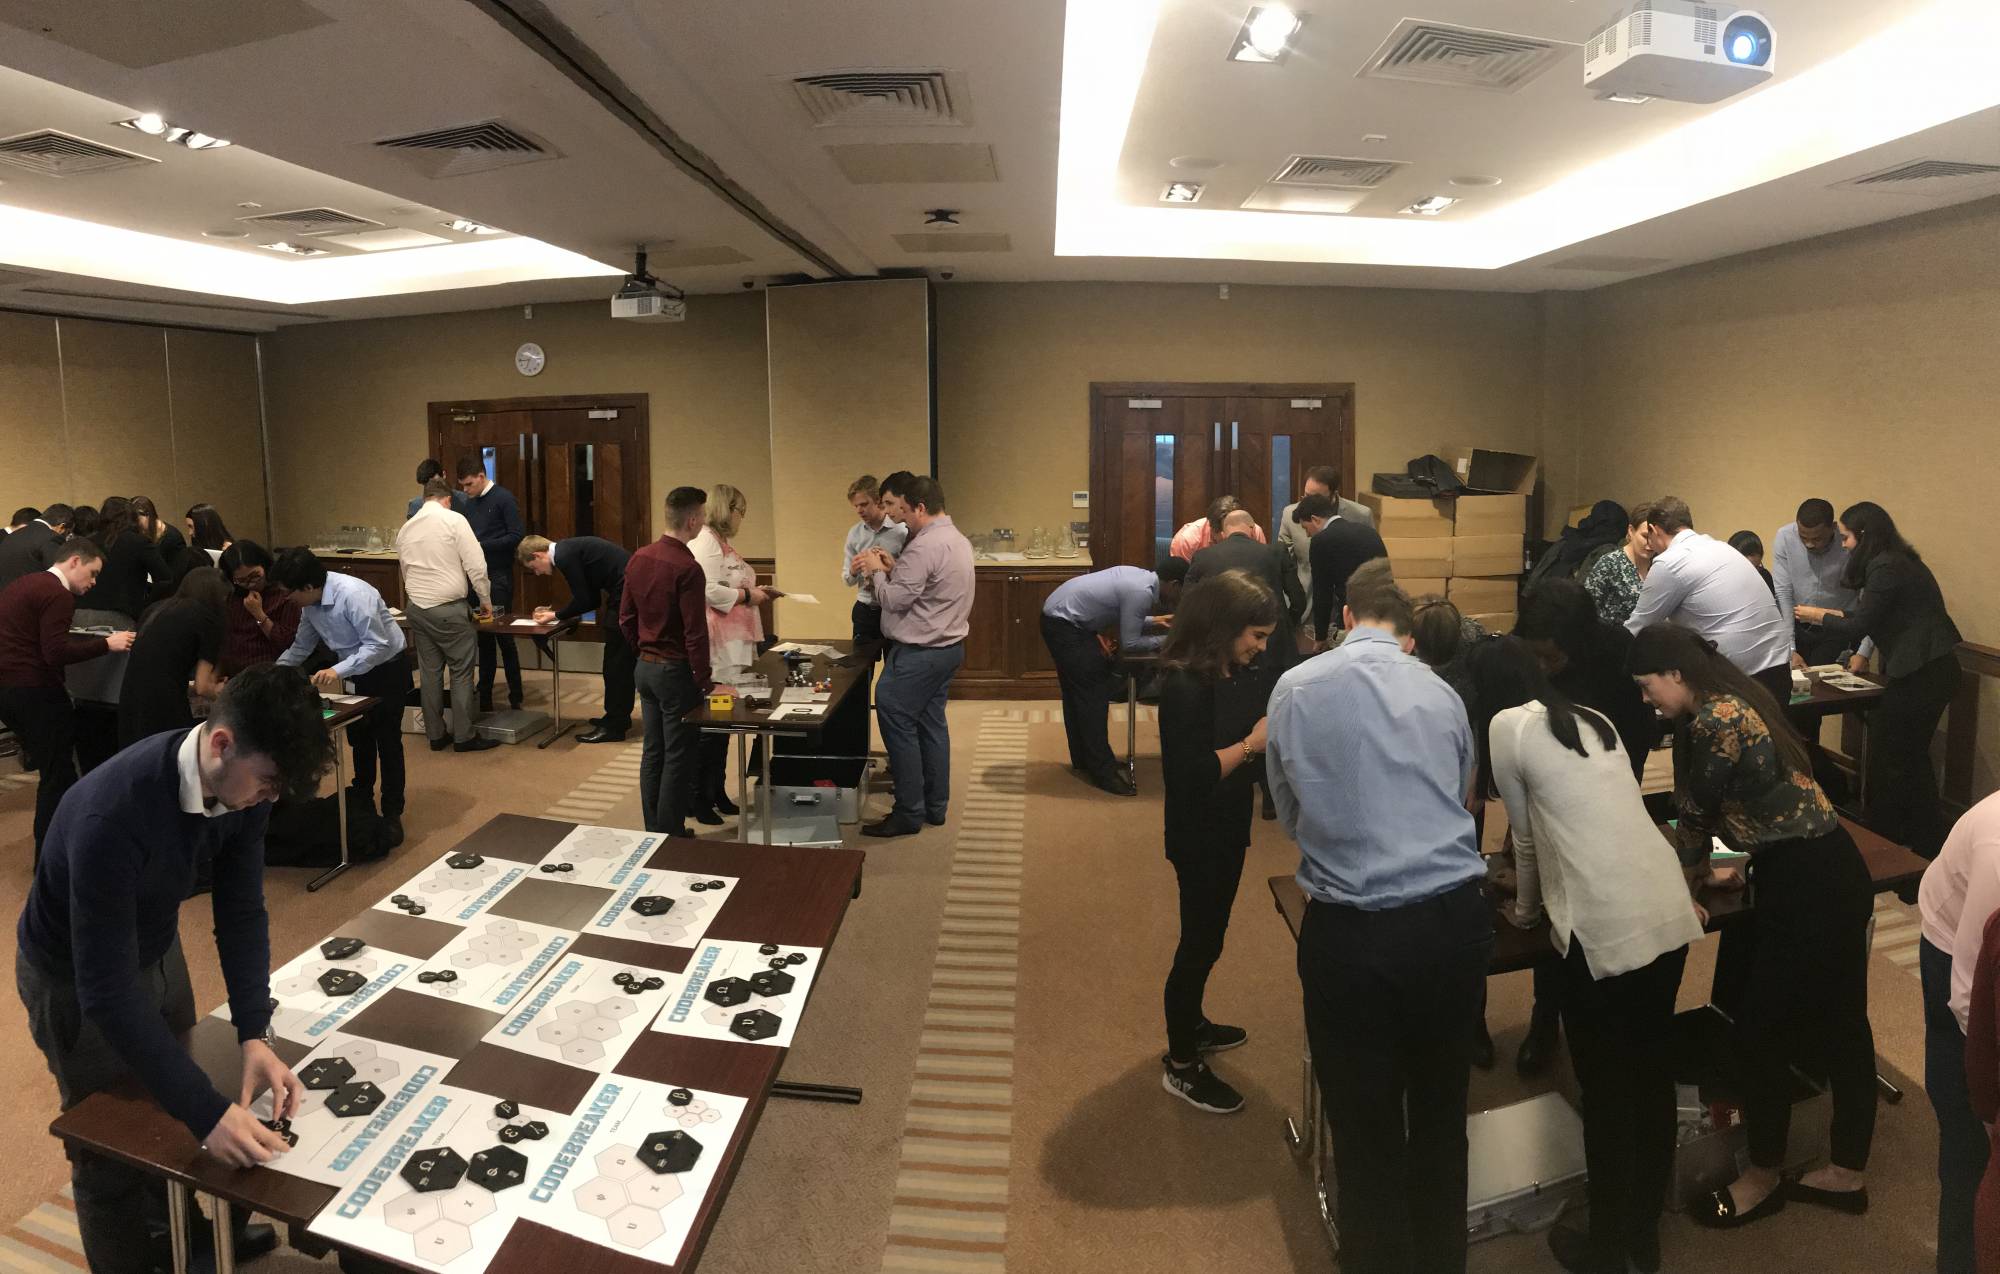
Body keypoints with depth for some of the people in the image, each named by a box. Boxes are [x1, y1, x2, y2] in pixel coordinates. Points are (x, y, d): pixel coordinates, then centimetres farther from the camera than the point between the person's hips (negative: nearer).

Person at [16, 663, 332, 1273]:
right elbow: (107, 989, -38)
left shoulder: (241, 783, -21)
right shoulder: (112, 816, -42)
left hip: (157, 950, 6)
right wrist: (210, 1113, -40)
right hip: (76, 978, -6)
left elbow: (242, 910, -13)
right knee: (113, 1152, 10)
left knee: (173, 1114, 22)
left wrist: (254, 1035, -23)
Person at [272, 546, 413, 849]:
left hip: (388, 667, -8)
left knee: (387, 741, -4)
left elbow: (378, 645, -31)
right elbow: (301, 646, 10)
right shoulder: (310, 604, -5)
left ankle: (392, 814, 4)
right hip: (357, 668, 8)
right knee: (359, 737, 18)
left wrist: (338, 671, -37)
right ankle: (362, 799, 35)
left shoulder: (353, 595, -31)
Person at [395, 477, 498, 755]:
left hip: (416, 607, 6)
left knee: (430, 671, 12)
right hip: (448, 608, -6)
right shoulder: (454, 520, -7)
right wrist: (485, 601, -1)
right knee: (461, 672, 1)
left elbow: (405, 571, 20)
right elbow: (476, 565, -12)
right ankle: (463, 737, 4)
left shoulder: (405, 528, 12)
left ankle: (435, 735, 18)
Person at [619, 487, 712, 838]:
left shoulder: (639, 559, 4)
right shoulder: (687, 568, -20)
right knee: (677, 757, 3)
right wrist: (703, 680, -12)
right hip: (676, 671, -8)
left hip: (645, 667, 8)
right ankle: (670, 835, 9)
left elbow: (625, 619, 11)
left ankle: (652, 832, 24)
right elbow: (695, 632, -20)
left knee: (652, 753, 15)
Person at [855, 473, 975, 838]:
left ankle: (909, 813, 3)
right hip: (948, 646, 10)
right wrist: (891, 568, 4)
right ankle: (936, 806, 22)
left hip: (919, 653, -10)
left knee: (897, 725, -2)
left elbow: (894, 600, -19)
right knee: (932, 724, 15)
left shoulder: (925, 546, -21)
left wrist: (877, 571, -3)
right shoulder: (955, 539, 12)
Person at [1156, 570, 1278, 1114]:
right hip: (1198, 837, -8)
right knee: (1199, 943, 4)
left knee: (1208, 936, 24)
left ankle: (1191, 1026, 45)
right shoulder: (1185, 686, -25)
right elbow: (1190, 774, -29)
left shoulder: (1245, 676, 0)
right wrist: (1251, 745, -26)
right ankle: (1181, 1066, 19)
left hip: (1228, 828, 8)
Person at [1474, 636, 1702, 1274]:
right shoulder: (1594, 718, 19)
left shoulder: (1505, 726, 1)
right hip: (1671, 912, 6)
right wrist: (1544, 897, 45)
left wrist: (1526, 910, 25)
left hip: (1605, 928, -6)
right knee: (1652, 1077, 19)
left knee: (1603, 1089, 10)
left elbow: (1526, 833, 9)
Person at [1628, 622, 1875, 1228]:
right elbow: (1717, 802, 18)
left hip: (1807, 886, -10)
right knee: (1840, 1022, 17)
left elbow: (1697, 809, -8)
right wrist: (1701, 855, 20)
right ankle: (1846, 1173, 32)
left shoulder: (1715, 719, -20)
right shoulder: (1735, 700, 10)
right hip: (1827, 874, 10)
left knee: (1761, 1026, 4)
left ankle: (1763, 1179, 21)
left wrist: (1688, 863, 9)